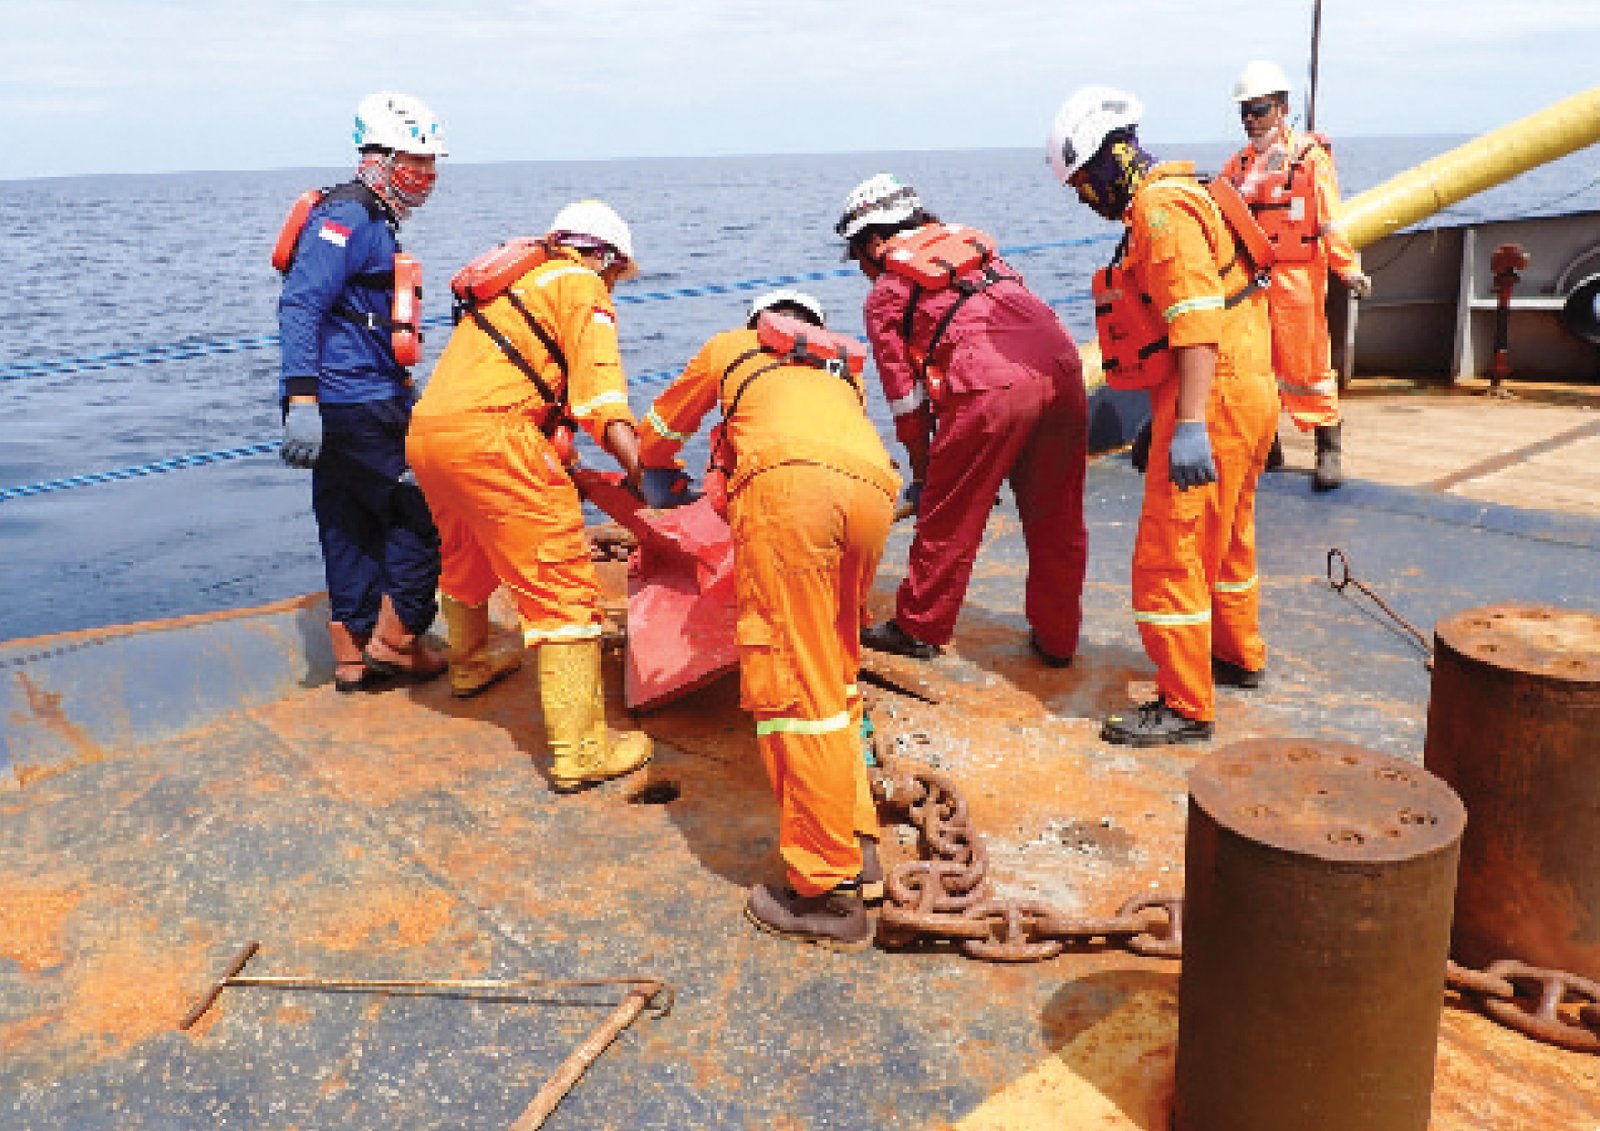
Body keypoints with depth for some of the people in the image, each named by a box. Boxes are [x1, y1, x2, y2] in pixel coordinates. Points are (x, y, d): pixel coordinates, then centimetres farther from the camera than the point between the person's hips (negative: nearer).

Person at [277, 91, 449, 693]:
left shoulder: (375, 223, 20)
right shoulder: (347, 218, -11)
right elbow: (300, 306, -21)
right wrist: (302, 400, -28)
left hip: (347, 403, 10)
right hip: (355, 403, -10)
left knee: (352, 529, 12)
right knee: (422, 512, -3)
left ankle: (355, 655, 20)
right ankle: (394, 640, 6)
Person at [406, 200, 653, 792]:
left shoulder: (517, 279, 29)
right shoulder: (581, 285, 5)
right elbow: (601, 396, -12)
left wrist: (557, 456, 30)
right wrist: (643, 473, -18)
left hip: (426, 430, 9)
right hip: (490, 438, -9)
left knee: (466, 559, 32)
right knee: (563, 588, -8)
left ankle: (470, 664, 55)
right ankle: (580, 751, -10)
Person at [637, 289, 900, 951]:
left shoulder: (731, 346, 34)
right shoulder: (842, 368, 41)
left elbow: (660, 432, 46)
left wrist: (663, 481, 68)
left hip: (790, 480, -5)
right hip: (876, 489, 5)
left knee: (792, 684, -5)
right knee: (837, 670, 19)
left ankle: (828, 891, -3)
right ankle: (858, 845, 21)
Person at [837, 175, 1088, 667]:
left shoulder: (885, 293, 14)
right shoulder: (972, 242, 30)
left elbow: (907, 399, 13)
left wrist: (921, 474, 25)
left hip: (991, 387, -6)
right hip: (1063, 366, 6)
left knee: (948, 519, 11)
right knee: (1057, 521, 16)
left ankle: (919, 630, 25)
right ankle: (1057, 639, 28)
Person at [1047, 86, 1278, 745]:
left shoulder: (1160, 208, -15)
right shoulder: (1175, 198, 18)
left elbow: (1197, 321, -25)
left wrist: (1190, 424, -29)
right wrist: (1177, 413, 23)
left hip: (1211, 398, -11)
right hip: (1247, 393, 11)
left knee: (1170, 554, -6)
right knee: (1226, 539, 24)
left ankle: (1186, 708, 2)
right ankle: (1238, 657, 42)